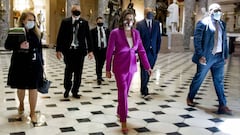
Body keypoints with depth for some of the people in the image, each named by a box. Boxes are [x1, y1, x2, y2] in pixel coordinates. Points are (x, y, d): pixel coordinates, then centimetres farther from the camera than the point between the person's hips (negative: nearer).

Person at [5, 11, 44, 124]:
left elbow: (39, 48, 8)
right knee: (21, 87, 12)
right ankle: (21, 104, 42)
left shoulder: (36, 33, 3)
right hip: (20, 64, -1)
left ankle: (32, 112, 13)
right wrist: (19, 46, -23)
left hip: (34, 64, 1)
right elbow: (7, 45, -6)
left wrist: (41, 63, 7)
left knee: (33, 88, 2)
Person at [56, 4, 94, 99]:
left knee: (78, 72, 6)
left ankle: (75, 91, 18)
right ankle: (67, 89, 25)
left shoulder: (84, 23, 5)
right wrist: (58, 50, -4)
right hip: (69, 50, -1)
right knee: (68, 70, 4)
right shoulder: (65, 22, 2)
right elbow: (60, 36, 1)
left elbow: (88, 37, 5)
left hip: (80, 50, 1)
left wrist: (90, 50, 0)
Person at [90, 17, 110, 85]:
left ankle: (100, 75, 31)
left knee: (102, 64, 15)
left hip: (105, 49, 4)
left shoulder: (106, 30, 7)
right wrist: (92, 49, -10)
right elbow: (91, 41, -3)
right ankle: (98, 77, -4)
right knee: (98, 63, -6)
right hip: (97, 49, -3)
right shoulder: (93, 31, -2)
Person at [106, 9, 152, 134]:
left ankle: (119, 112, 38)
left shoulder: (136, 33, 2)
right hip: (120, 67, -5)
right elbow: (109, 52, -7)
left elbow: (141, 51, 4)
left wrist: (147, 66, 1)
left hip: (131, 66, 5)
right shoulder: (115, 33, -11)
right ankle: (123, 121, 3)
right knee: (123, 92, -6)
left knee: (125, 91, 16)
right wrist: (108, 69, -5)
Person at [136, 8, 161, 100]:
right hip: (144, 51, -4)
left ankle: (143, 89, 26)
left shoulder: (157, 23, 8)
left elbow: (158, 38, 9)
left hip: (153, 51, 4)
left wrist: (157, 50, 4)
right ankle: (145, 92, 0)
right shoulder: (139, 24, -3)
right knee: (144, 72, -5)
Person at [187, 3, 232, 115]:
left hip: (219, 57, 5)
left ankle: (222, 106, 10)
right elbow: (197, 40, -12)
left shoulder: (222, 24, 11)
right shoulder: (203, 23, -7)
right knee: (198, 79, 9)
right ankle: (190, 98, 29)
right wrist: (200, 55, -17)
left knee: (219, 82, 7)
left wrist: (225, 55, 9)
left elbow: (224, 40, 13)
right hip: (207, 57, -5)